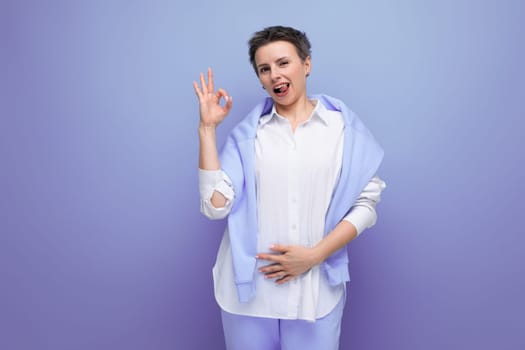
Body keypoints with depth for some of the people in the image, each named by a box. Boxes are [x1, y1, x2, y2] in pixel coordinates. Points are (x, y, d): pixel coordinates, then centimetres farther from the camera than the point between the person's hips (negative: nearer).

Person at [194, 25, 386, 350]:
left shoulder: (344, 127, 1)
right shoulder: (247, 132, 2)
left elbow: (366, 203, -1)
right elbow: (215, 205, -8)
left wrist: (314, 255, -10)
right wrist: (207, 128, -8)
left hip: (316, 288, 0)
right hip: (249, 288, 1)